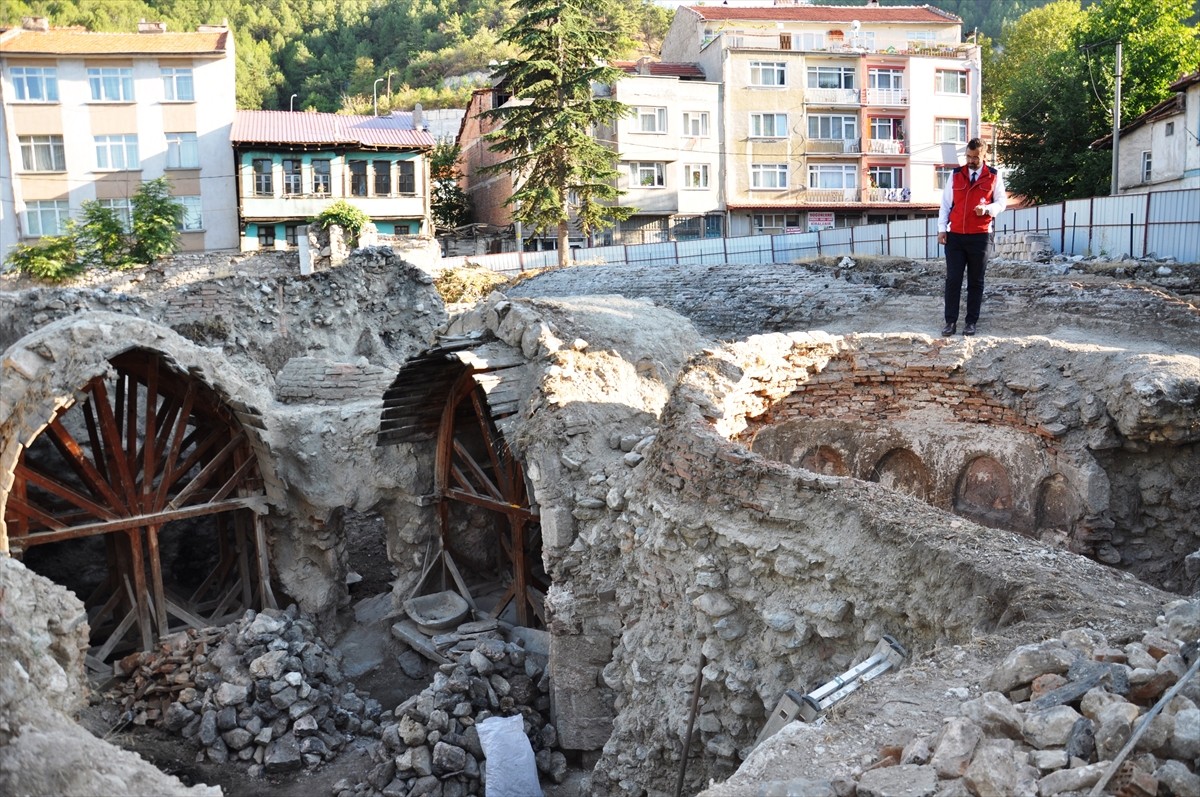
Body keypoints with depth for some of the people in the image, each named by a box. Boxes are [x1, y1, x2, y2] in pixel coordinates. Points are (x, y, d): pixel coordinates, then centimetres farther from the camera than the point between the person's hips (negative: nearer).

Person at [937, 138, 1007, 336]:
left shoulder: (994, 176, 3)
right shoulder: (955, 174, 7)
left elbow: (1002, 202, 5)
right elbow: (946, 203, 8)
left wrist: (987, 209, -16)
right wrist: (942, 228, 0)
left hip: (980, 236, -1)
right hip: (955, 236, 1)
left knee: (975, 281, 5)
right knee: (953, 280, -2)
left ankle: (971, 322, 10)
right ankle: (951, 321, 1)